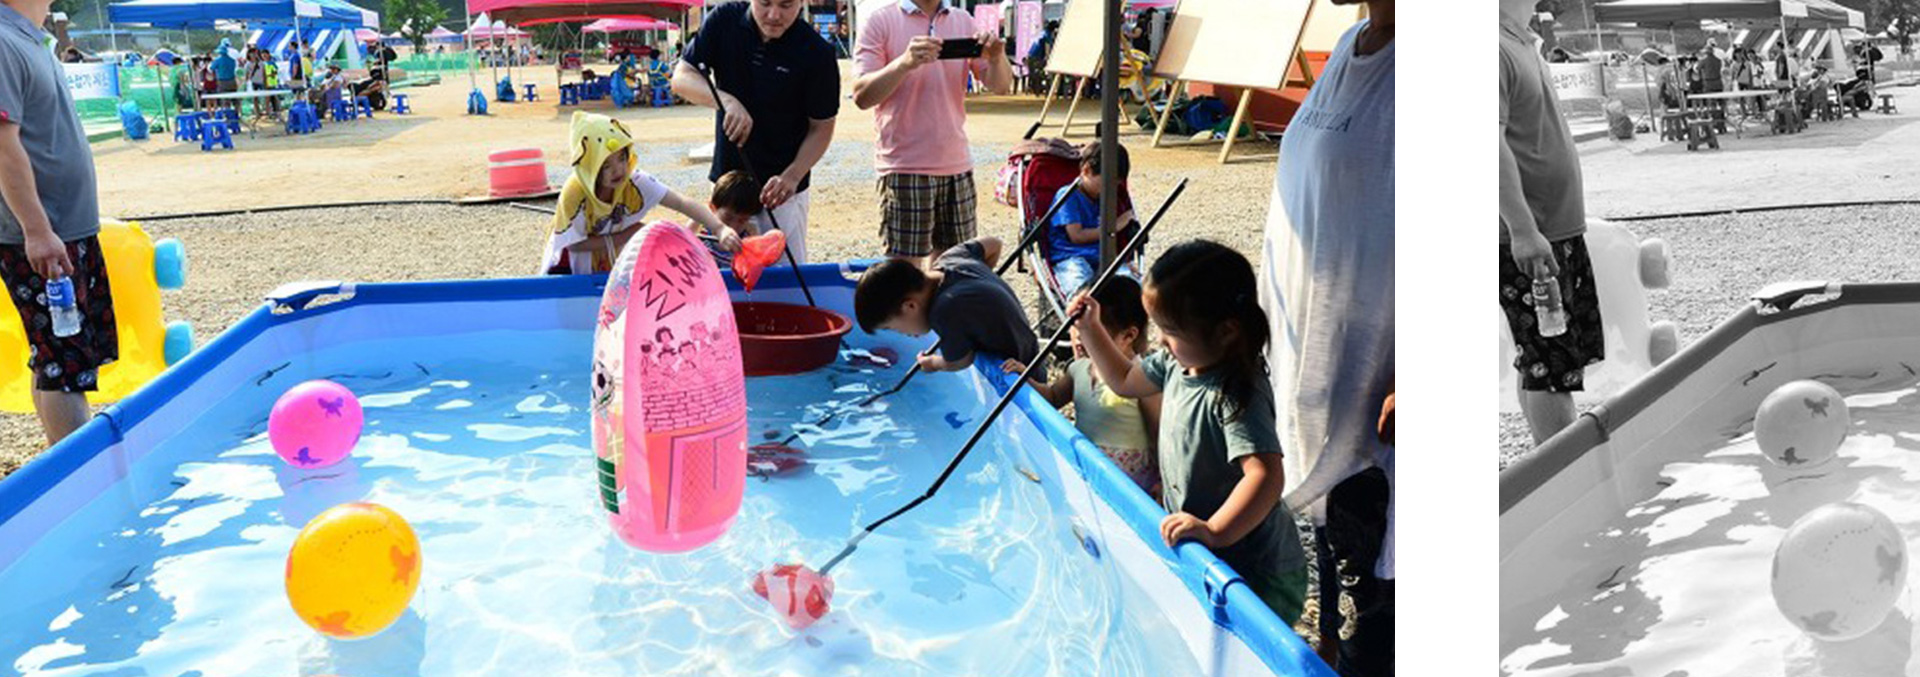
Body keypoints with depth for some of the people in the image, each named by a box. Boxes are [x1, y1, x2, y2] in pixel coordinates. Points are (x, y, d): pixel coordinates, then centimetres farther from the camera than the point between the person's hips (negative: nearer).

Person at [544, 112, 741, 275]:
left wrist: (720, 229, -44)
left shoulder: (635, 181, -21)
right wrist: (627, 235, -23)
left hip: (612, 266, 4)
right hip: (572, 269, -3)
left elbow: (684, 203, -29)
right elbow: (574, 244, -22)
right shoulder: (575, 194, -28)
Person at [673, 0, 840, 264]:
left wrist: (792, 176, -22)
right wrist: (726, 101, -25)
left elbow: (821, 128, -6)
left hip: (783, 188, -3)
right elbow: (681, 78, -5)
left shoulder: (817, 54, -14)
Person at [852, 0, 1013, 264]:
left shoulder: (964, 21, 10)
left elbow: (1001, 86, 7)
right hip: (904, 169, -5)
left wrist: (997, 58, -15)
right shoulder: (881, 22, -3)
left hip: (957, 165, 5)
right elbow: (861, 96, -13)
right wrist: (904, 63, -29)